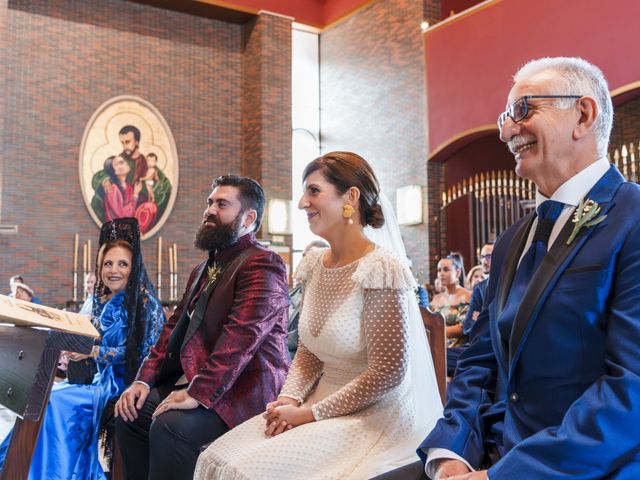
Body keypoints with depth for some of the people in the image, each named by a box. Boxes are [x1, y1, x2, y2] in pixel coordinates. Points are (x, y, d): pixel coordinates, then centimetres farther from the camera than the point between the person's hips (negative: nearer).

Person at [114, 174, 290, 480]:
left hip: (243, 390, -9)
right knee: (131, 412, 1)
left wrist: (198, 394, -29)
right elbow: (175, 327, 16)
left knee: (170, 426, -27)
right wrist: (144, 379, 4)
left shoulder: (262, 265, -13)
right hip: (195, 380, 9)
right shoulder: (204, 269, 19)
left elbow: (241, 337, -25)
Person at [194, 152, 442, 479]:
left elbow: (388, 371, -18)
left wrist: (311, 413, -14)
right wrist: (289, 398, -7)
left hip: (376, 417, -6)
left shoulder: (380, 270, -17)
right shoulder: (314, 265, 6)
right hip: (322, 404, 7)